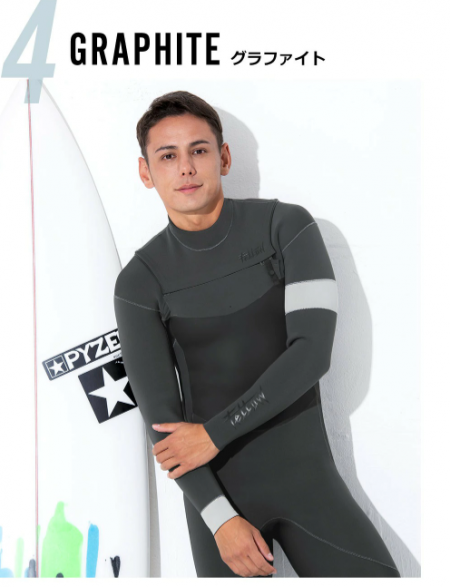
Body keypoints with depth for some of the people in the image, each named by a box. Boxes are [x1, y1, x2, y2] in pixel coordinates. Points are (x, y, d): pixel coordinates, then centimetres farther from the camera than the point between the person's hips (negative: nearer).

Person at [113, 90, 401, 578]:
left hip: (306, 478, 0)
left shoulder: (289, 226, -9)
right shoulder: (139, 283, -7)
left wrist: (214, 434, -19)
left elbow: (313, 353, -19)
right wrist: (221, 519, -17)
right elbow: (159, 415, -9)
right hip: (217, 490, 0)